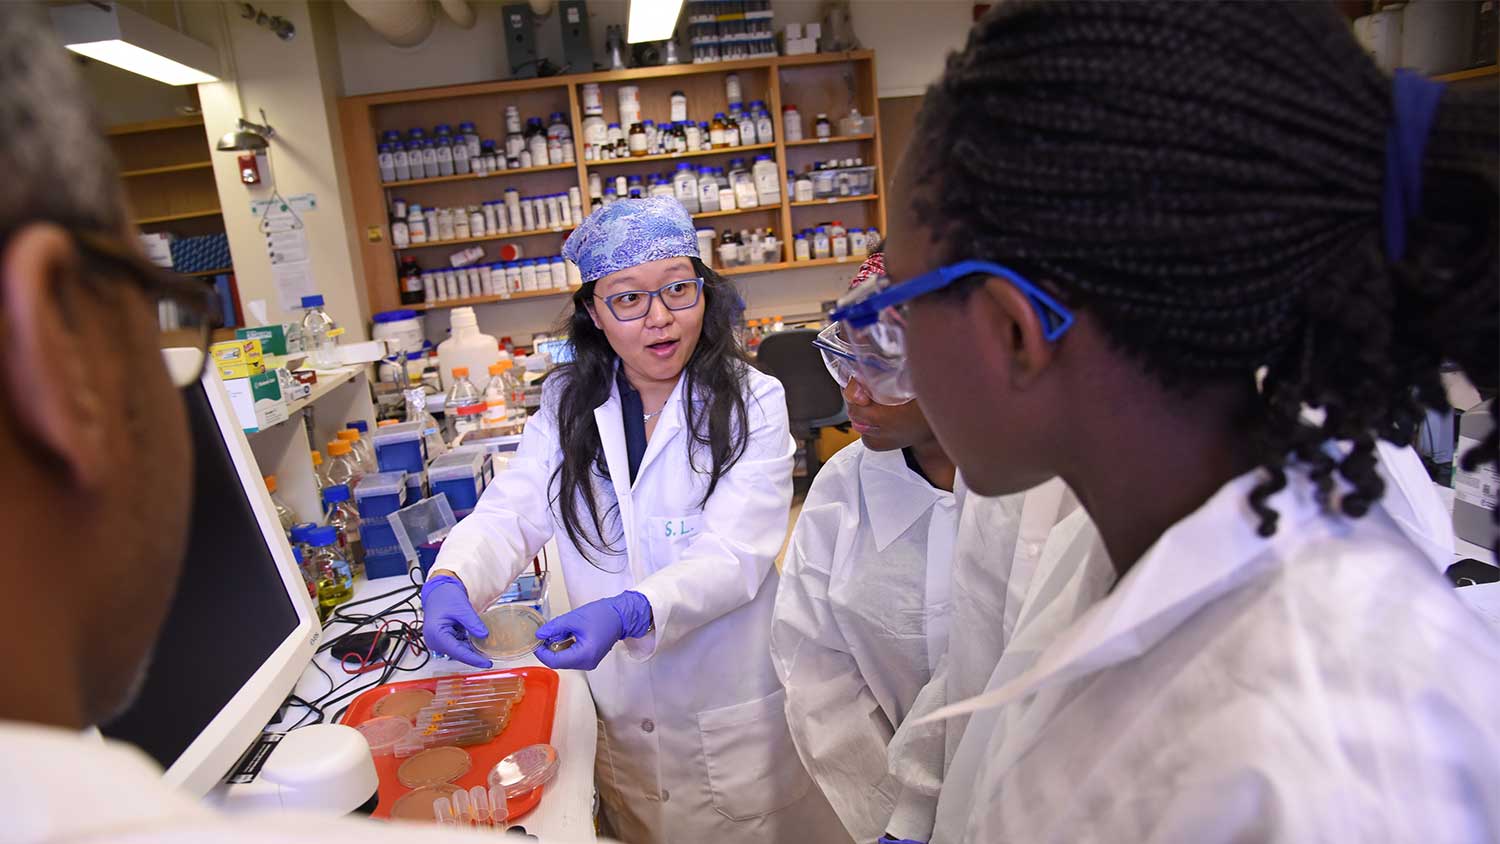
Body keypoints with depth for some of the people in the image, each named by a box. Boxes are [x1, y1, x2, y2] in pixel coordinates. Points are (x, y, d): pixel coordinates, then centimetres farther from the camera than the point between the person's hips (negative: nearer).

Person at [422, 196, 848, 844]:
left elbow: (733, 555, -20)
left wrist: (629, 612, -36)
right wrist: (451, 581, -28)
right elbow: (509, 513, -7)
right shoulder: (566, 406, 1)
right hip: (620, 712, 3)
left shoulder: (753, 403, -11)